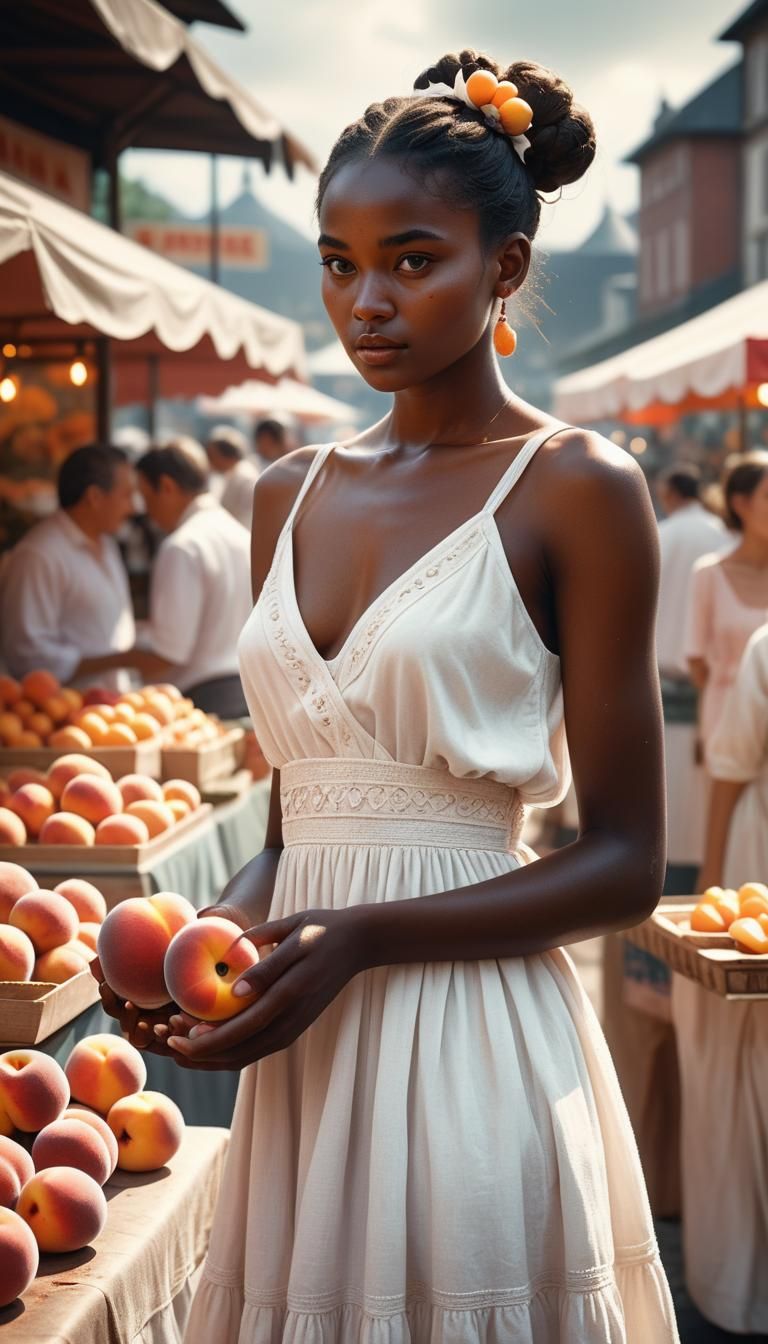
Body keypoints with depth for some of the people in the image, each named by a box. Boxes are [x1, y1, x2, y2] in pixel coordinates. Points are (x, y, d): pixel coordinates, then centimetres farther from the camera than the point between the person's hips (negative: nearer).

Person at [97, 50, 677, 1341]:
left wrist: (363, 938, -17)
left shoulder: (574, 487, -6)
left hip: (474, 1045, -5)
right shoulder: (290, 495, 12)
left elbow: (623, 865, -8)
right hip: (304, 1060, 5)